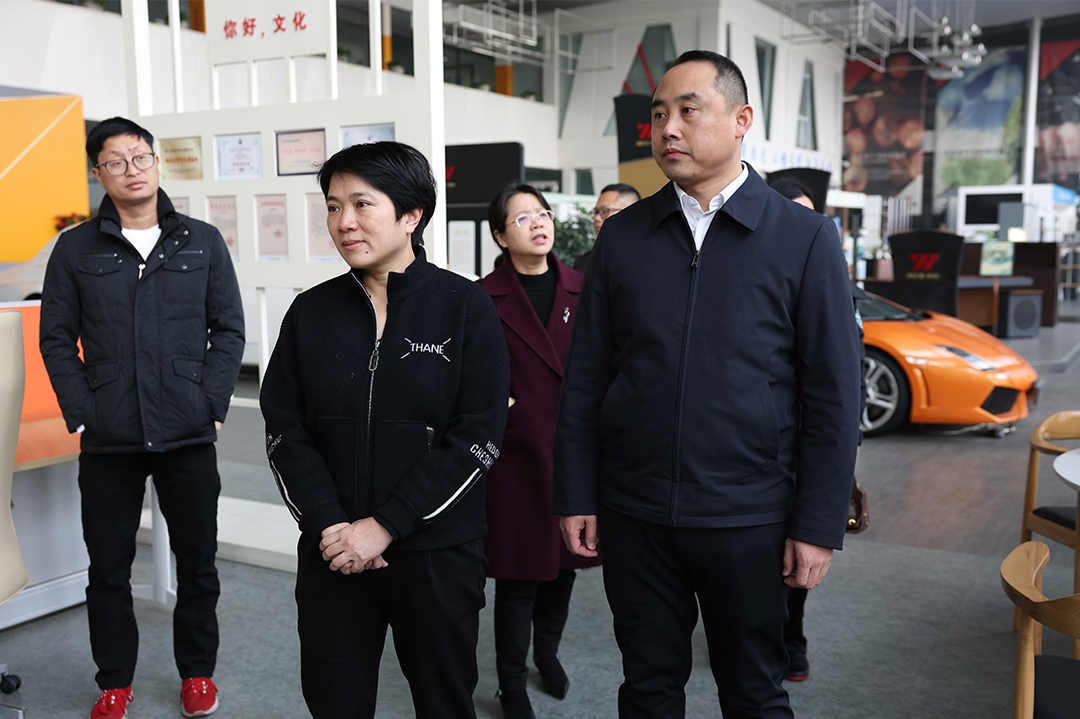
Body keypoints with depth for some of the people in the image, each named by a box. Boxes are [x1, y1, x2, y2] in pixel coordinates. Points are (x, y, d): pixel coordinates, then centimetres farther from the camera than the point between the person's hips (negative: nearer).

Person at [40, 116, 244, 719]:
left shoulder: (203, 242, 6)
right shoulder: (76, 250, 6)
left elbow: (229, 330, 4)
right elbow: (58, 338, 5)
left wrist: (211, 405, -5)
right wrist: (81, 415, -4)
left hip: (189, 436, 0)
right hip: (107, 441, 0)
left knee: (198, 560, 9)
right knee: (108, 566, 10)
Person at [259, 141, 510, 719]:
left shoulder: (465, 308, -6)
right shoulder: (311, 312, 4)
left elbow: (477, 437, -11)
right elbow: (284, 431, 2)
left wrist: (383, 527, -15)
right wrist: (330, 525, -12)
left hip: (437, 552, -2)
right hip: (332, 554, 2)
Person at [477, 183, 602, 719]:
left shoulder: (581, 290, 6)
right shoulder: (485, 299, -3)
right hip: (517, 454, -3)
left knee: (565, 562, 17)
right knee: (519, 576, 3)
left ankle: (547, 652, 42)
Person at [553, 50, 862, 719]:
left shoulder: (806, 238, -4)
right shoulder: (622, 236, 4)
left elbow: (833, 395, -4)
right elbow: (585, 379, 5)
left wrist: (820, 526, -7)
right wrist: (576, 497, 2)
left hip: (748, 520, -2)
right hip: (632, 514, 2)